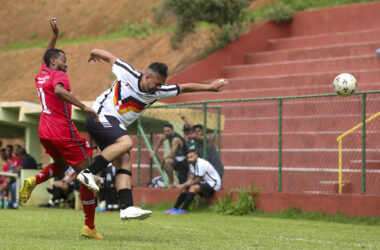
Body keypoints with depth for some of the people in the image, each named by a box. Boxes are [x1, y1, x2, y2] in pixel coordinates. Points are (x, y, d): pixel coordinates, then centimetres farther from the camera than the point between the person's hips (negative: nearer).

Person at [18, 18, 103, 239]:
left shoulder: (41, 75, 14)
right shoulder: (59, 75, -9)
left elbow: (47, 56, 36)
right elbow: (59, 90, -33)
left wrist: (55, 34, 36)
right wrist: (84, 107, -35)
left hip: (45, 132, 8)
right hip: (63, 131, -8)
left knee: (61, 166, 32)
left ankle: (34, 180, 0)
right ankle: (89, 227, -2)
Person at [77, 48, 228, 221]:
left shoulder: (158, 92, 2)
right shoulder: (127, 73, -13)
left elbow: (184, 88, 13)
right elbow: (109, 57, 5)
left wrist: (209, 87, 14)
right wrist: (95, 53, 23)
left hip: (116, 127, 7)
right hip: (100, 115, -7)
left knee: (125, 164, -9)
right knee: (126, 142, -31)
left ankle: (127, 207, -18)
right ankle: (88, 173, -30)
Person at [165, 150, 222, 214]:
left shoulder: (201, 164, -23)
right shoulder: (192, 164, 6)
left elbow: (197, 181, -21)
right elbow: (191, 179, 2)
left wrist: (184, 186, -18)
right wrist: (182, 185, -16)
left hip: (213, 184, -10)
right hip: (205, 182, 10)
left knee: (193, 187, -29)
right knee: (185, 188, 2)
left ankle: (183, 209, -30)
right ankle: (175, 208, -1)